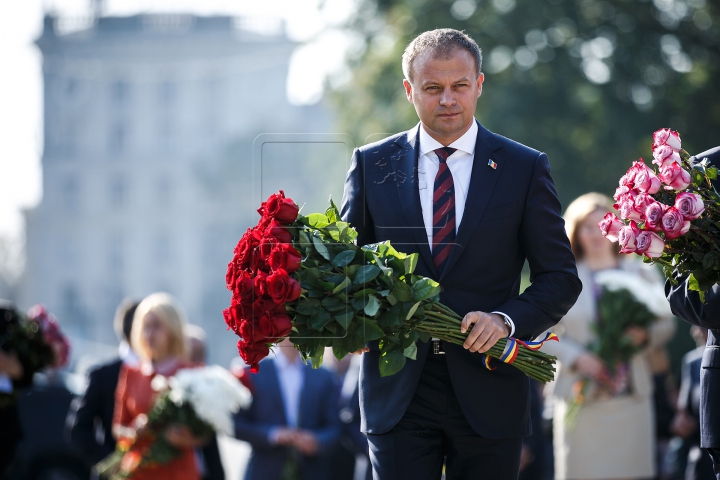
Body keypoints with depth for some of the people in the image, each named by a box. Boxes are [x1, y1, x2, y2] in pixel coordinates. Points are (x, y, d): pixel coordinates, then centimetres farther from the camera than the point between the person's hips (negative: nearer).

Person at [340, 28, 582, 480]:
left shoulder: (526, 168, 3)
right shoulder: (373, 164, 7)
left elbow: (561, 278, 3)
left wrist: (506, 320, -16)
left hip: (489, 392, 0)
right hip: (397, 388, 0)